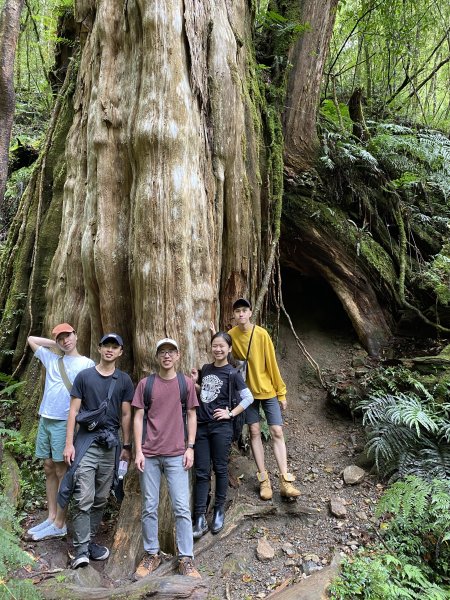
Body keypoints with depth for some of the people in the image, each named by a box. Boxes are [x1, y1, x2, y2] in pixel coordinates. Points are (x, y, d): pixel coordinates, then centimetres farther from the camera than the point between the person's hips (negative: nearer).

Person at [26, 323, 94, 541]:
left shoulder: (87, 363, -3)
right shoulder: (52, 358, 13)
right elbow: (31, 339, 25)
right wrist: (55, 344, 14)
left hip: (64, 422, -6)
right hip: (45, 420, 6)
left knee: (61, 471, -1)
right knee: (49, 469, 11)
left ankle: (59, 524, 5)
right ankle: (51, 517, 20)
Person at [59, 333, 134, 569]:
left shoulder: (124, 380, 5)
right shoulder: (84, 376, 1)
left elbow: (126, 415, 7)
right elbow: (73, 411, 1)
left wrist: (126, 446, 6)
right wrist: (69, 443, -5)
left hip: (111, 444, 2)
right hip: (86, 442, -2)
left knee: (101, 499, 10)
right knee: (84, 499, -7)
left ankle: (90, 541, 24)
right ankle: (81, 550, 1)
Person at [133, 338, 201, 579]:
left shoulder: (186, 383, 4)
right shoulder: (145, 384, 3)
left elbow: (191, 415, 7)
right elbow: (138, 417, 3)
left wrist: (190, 447, 0)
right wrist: (138, 451, -3)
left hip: (177, 455, 0)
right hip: (149, 455, 1)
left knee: (181, 507, 2)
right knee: (149, 507, 9)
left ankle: (186, 559, 13)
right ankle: (151, 555, 25)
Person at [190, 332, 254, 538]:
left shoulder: (232, 373, -6)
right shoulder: (205, 369, 9)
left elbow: (248, 398, -8)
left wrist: (231, 414, -11)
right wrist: (194, 382, 1)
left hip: (221, 427, -4)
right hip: (201, 426, 4)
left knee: (220, 469, 8)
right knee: (201, 472, 5)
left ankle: (219, 510, 23)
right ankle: (200, 517, 9)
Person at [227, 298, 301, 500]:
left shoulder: (261, 334, -13)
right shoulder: (231, 335, -6)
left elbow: (272, 364, -8)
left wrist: (281, 393, -5)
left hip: (267, 389, -2)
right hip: (247, 391, 2)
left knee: (277, 432, -4)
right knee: (254, 432, 4)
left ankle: (285, 481, 1)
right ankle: (263, 479, 13)